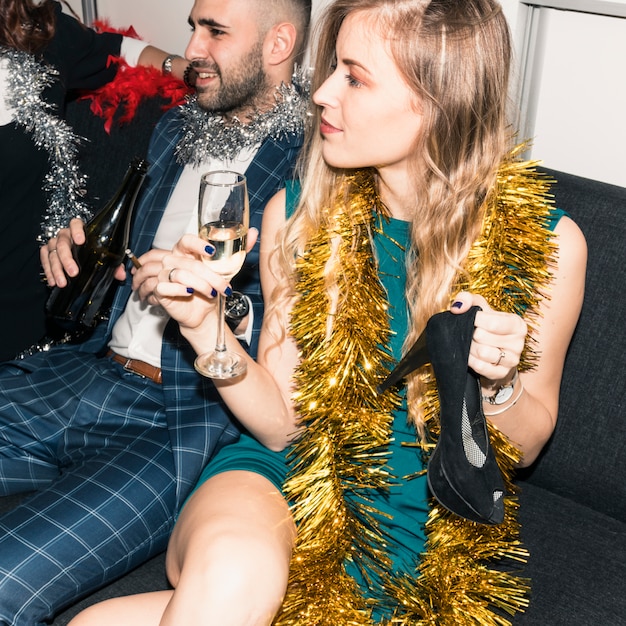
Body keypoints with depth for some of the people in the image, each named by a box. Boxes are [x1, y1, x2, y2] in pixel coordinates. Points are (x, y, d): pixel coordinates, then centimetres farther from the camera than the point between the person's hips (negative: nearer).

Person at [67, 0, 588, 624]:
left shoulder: (545, 243, -10)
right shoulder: (298, 214, -5)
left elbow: (522, 445, 3)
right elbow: (281, 422, 0)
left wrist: (496, 382, -20)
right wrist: (204, 326, -17)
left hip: (416, 524, -2)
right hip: (282, 478, 2)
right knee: (235, 567, -36)